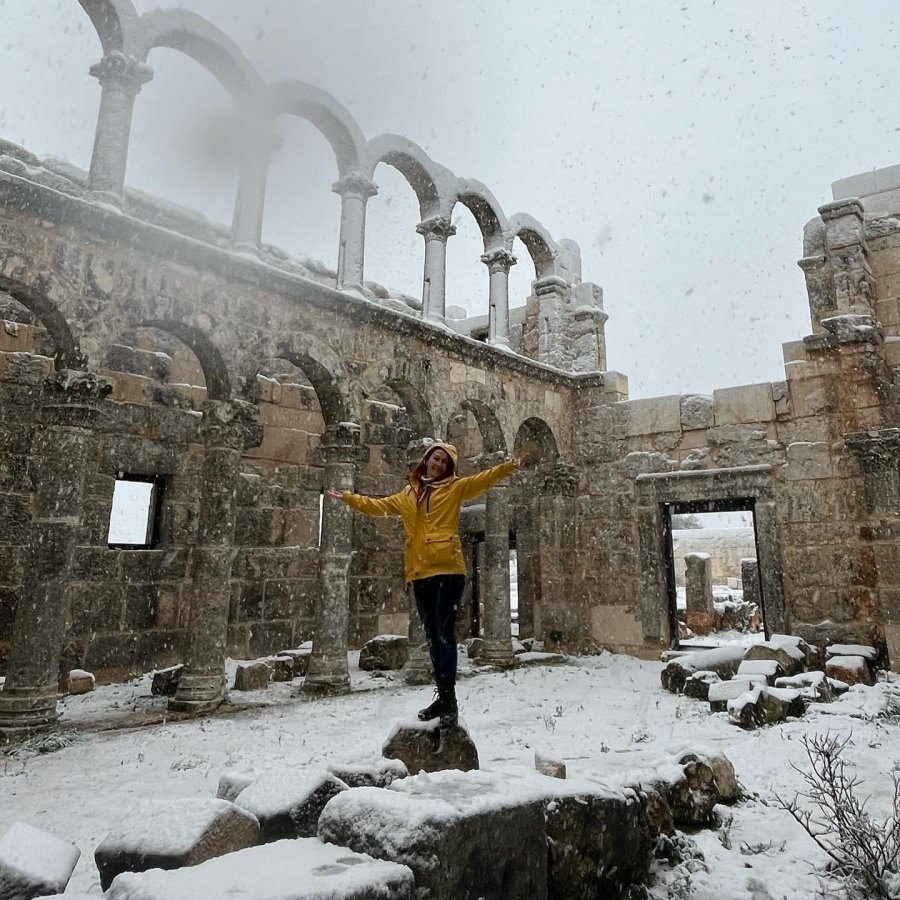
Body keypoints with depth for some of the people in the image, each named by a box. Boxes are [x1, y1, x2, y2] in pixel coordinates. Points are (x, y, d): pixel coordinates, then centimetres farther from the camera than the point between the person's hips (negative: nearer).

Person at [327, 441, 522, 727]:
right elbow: (377, 505, 27)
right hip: (419, 573, 5)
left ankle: (450, 698, -4)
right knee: (432, 636, 10)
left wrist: (509, 467, -19)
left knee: (445, 633, -9)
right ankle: (443, 696, 19)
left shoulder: (455, 488, 6)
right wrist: (348, 498, 27)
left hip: (448, 570, -5)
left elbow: (483, 480, -6)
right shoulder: (407, 495, 17)